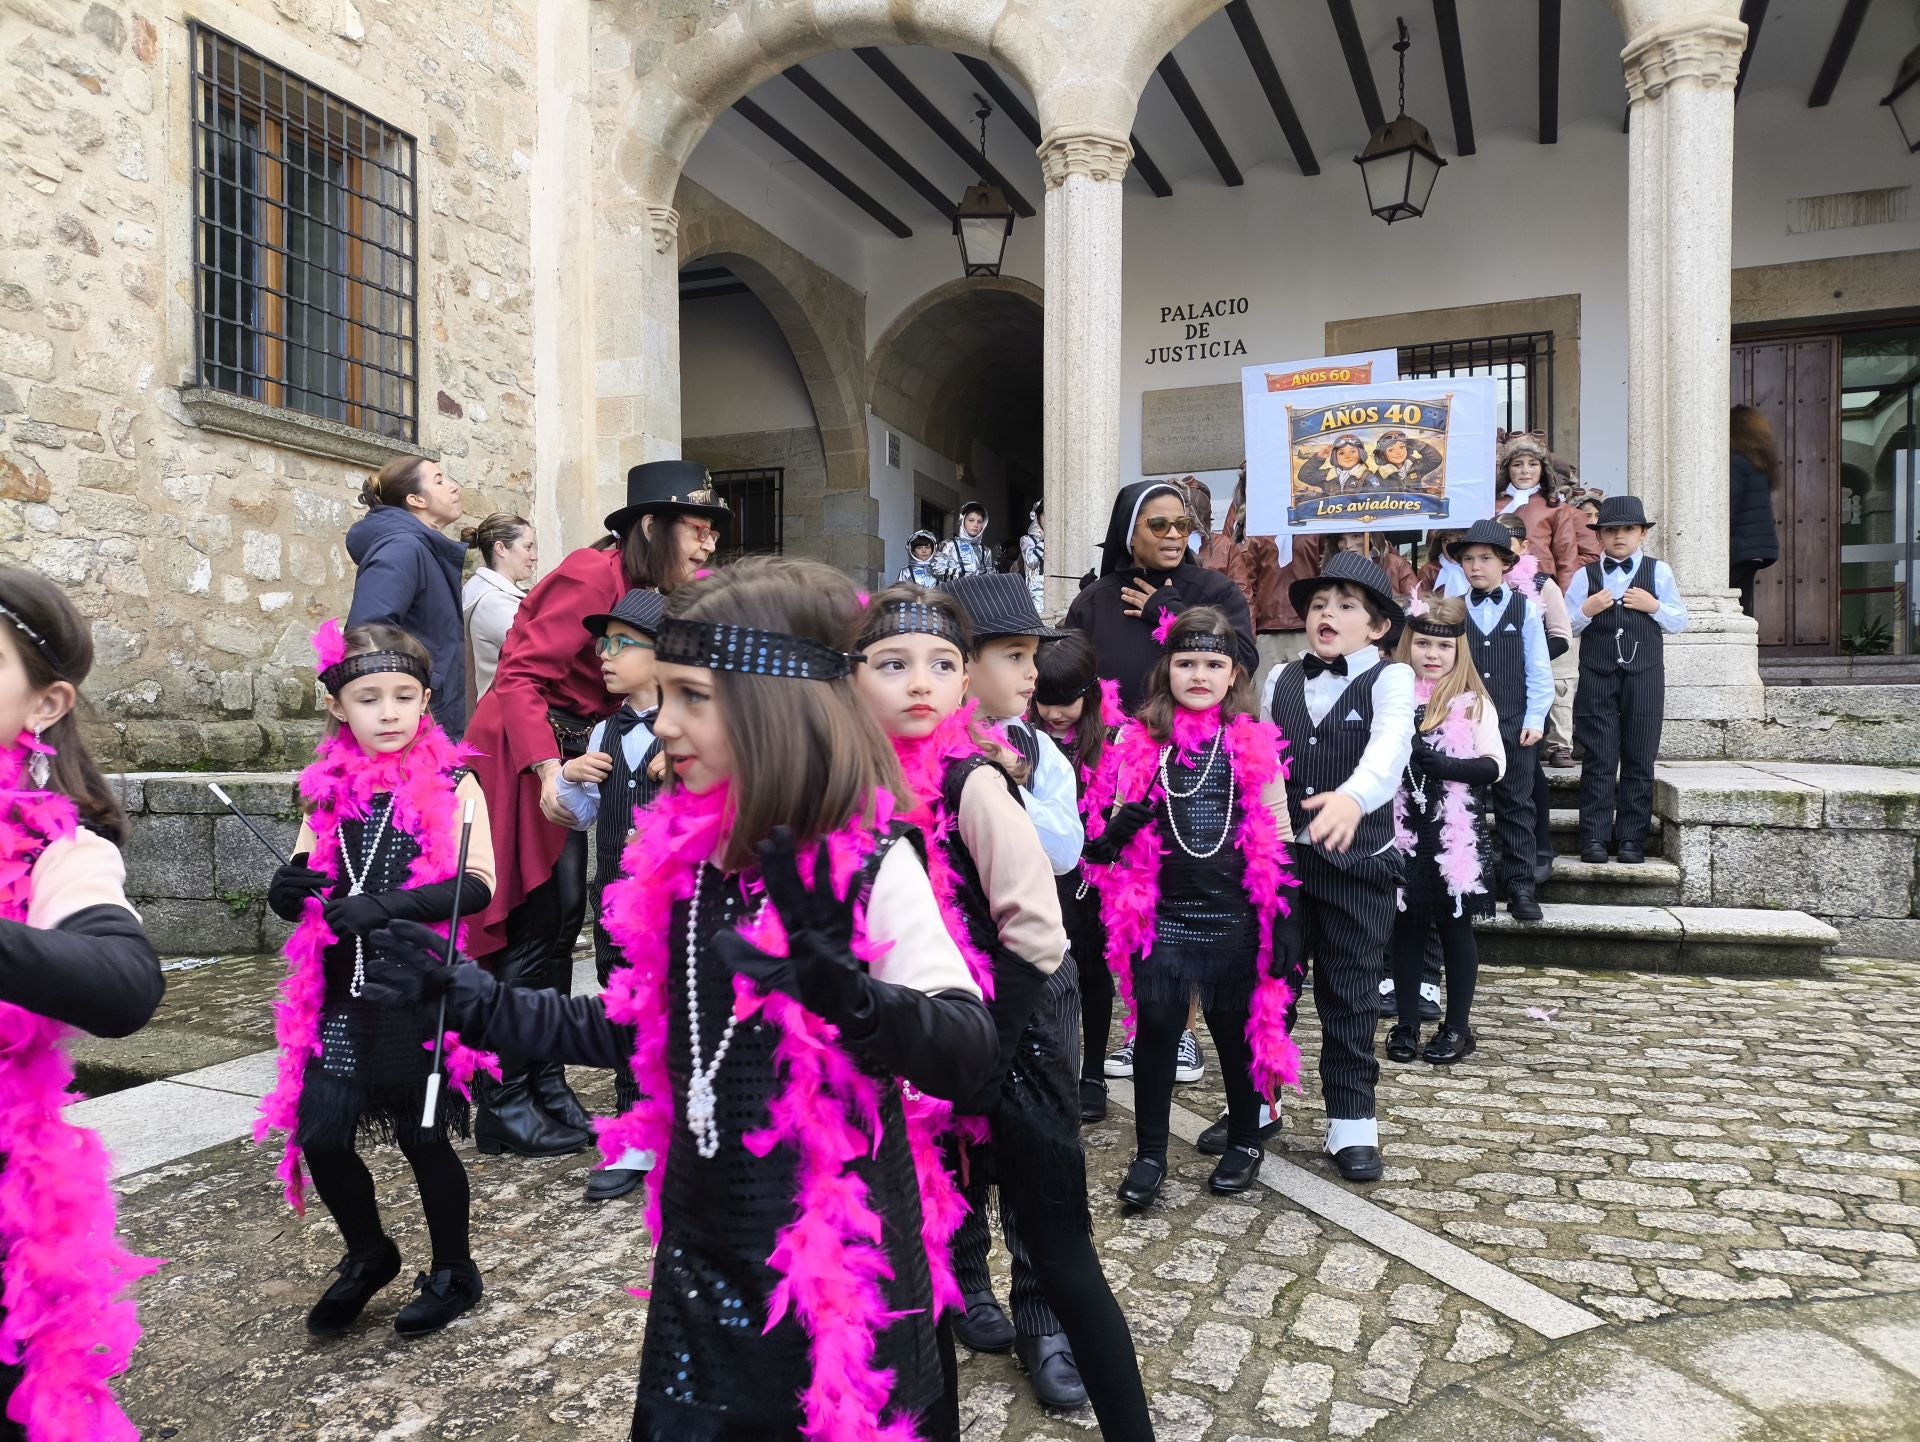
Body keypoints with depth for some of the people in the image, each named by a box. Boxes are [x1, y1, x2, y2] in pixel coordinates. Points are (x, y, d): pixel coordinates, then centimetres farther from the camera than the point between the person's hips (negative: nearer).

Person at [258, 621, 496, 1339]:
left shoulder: (452, 783, -7)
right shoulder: (329, 790, 5)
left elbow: (476, 885, -17)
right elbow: (302, 887, 11)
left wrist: (385, 906, -28)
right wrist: (287, 892, -13)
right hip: (343, 993, 4)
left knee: (422, 1137, 5)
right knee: (319, 1135, 4)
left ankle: (453, 1272, 29)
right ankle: (367, 1256, 32)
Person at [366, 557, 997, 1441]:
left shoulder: (869, 863, -19)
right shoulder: (680, 853, -2)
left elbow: (969, 1053, -25)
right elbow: (639, 1034, 9)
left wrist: (832, 981, -42)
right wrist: (464, 994, 4)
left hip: (838, 1266, -5)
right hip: (704, 1254, 6)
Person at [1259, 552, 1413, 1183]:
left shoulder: (1390, 679, -5)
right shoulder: (1280, 682, 7)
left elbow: (1390, 747, -24)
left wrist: (1352, 798, -43)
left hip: (1357, 860, -3)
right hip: (1279, 855, 3)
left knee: (1349, 996, 5)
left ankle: (1351, 1123, 20)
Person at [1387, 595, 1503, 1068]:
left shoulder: (1473, 701, -2)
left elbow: (1495, 766, -7)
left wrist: (1441, 764, -19)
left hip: (1454, 836, -2)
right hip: (1403, 833, 2)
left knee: (1455, 926, 9)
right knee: (1406, 926, 10)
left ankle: (1457, 1027, 21)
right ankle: (1406, 1024, 22)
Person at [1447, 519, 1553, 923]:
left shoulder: (1525, 608, 1)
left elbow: (1539, 670, 1)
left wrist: (1535, 719, -4)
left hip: (1515, 725, -1)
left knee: (1516, 805, 5)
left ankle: (1520, 885, 10)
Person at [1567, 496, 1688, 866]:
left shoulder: (1658, 572, 7)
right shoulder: (1585, 575, 6)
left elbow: (1679, 622, 8)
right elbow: (1566, 626, 4)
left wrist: (1655, 606, -10)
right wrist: (1586, 611, -14)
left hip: (1644, 677, 1)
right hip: (1597, 678, 0)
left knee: (1639, 760, 4)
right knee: (1598, 759, 0)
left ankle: (1631, 839, 10)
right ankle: (1594, 838, 4)